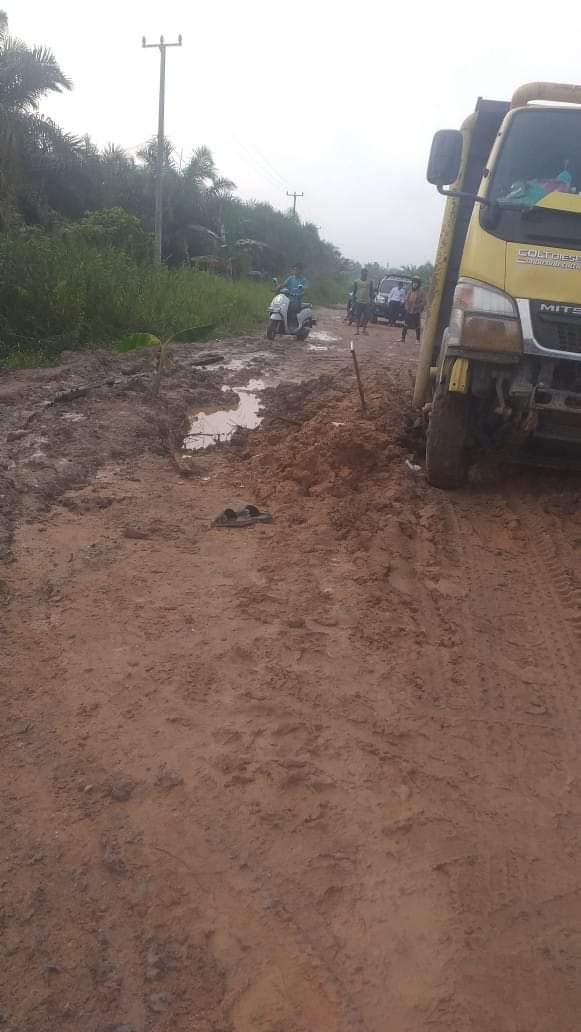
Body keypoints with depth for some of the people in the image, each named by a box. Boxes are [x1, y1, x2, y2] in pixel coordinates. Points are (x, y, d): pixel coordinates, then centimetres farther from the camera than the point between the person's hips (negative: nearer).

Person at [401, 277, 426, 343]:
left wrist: (417, 307, -18)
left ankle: (418, 340, 8)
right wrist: (406, 307, 3)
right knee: (405, 325, 9)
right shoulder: (410, 291, 10)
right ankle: (403, 338, 18)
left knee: (417, 326, 1)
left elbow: (423, 302, -11)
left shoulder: (421, 292, -7)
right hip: (408, 311, 5)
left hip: (416, 312, -5)